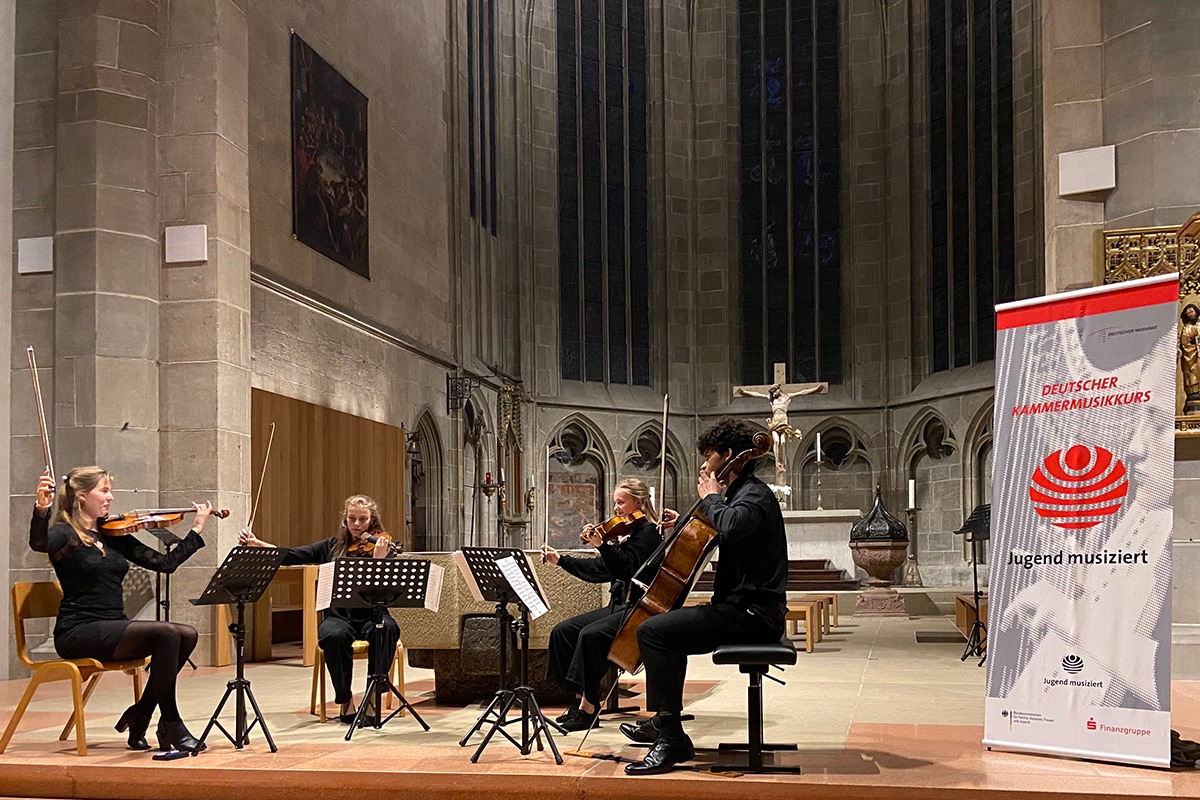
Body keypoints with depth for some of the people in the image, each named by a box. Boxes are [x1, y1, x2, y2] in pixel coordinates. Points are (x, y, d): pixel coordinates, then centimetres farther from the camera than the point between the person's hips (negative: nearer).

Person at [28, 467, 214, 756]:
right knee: (167, 633, -26)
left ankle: (140, 714, -2)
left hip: (114, 628, 7)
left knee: (187, 634, -15)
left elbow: (165, 563, 13)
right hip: (78, 633, -7)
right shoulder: (64, 534, -5)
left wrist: (197, 528, 10)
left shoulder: (114, 536, 14)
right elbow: (37, 543, -30)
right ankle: (172, 726, -15)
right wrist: (41, 510, -49)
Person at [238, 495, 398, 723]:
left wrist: (379, 561, -28)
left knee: (387, 628, -36)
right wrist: (257, 544, -5)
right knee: (335, 635, -35)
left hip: (371, 616, -1)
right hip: (338, 616, 1)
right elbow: (291, 555, 6)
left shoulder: (383, 548, 2)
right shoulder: (332, 547, 11)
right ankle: (345, 701, -16)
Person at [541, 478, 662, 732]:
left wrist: (602, 546, -34)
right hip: (618, 606, 10)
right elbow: (600, 570, 18)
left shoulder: (648, 532, -7)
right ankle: (581, 698, -6)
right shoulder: (626, 534, 19)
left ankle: (589, 707, -22)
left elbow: (627, 566, -22)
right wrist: (560, 559, 14)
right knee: (563, 631, -5)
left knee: (590, 635, -30)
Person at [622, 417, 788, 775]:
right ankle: (663, 725, 29)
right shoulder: (743, 494, 20)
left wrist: (710, 497, -16)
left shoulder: (755, 495, -12)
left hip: (751, 614, -11)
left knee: (652, 631, -21)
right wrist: (684, 524, 26)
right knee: (667, 627, 25)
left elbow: (730, 527, -35)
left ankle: (670, 740, -21)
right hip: (742, 608, 11)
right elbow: (723, 535, 38)